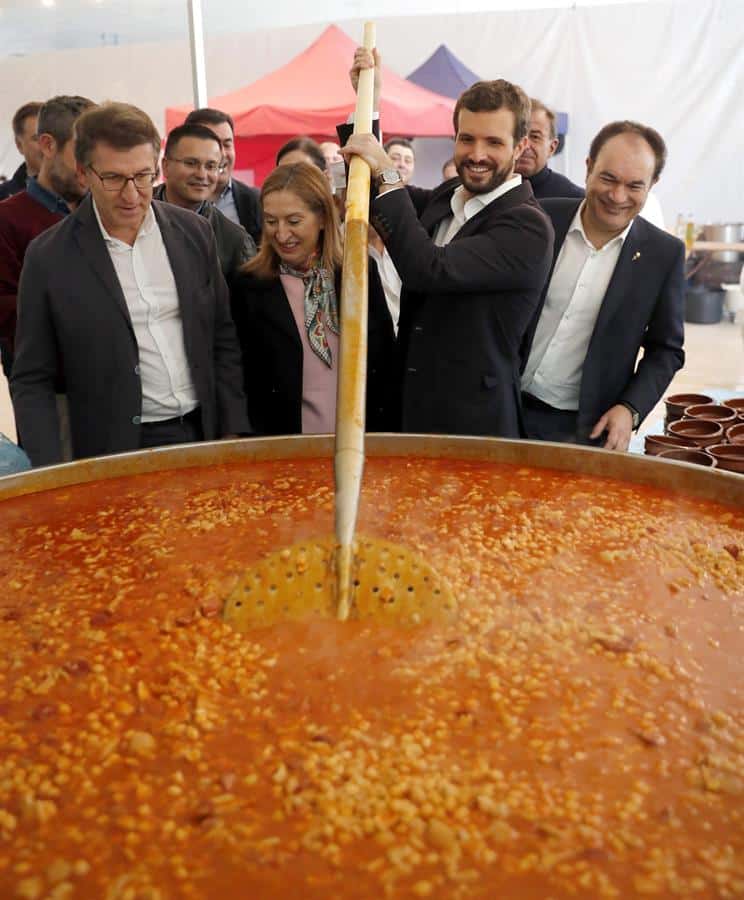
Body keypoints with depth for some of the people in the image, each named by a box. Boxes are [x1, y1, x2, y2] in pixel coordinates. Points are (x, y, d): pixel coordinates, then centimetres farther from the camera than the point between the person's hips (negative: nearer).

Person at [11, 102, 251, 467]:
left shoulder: (194, 232, 1)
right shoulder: (48, 257, -7)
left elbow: (223, 340, 7)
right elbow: (32, 381, -2)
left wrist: (234, 433, 1)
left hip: (207, 436, 3)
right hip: (118, 452, -2)